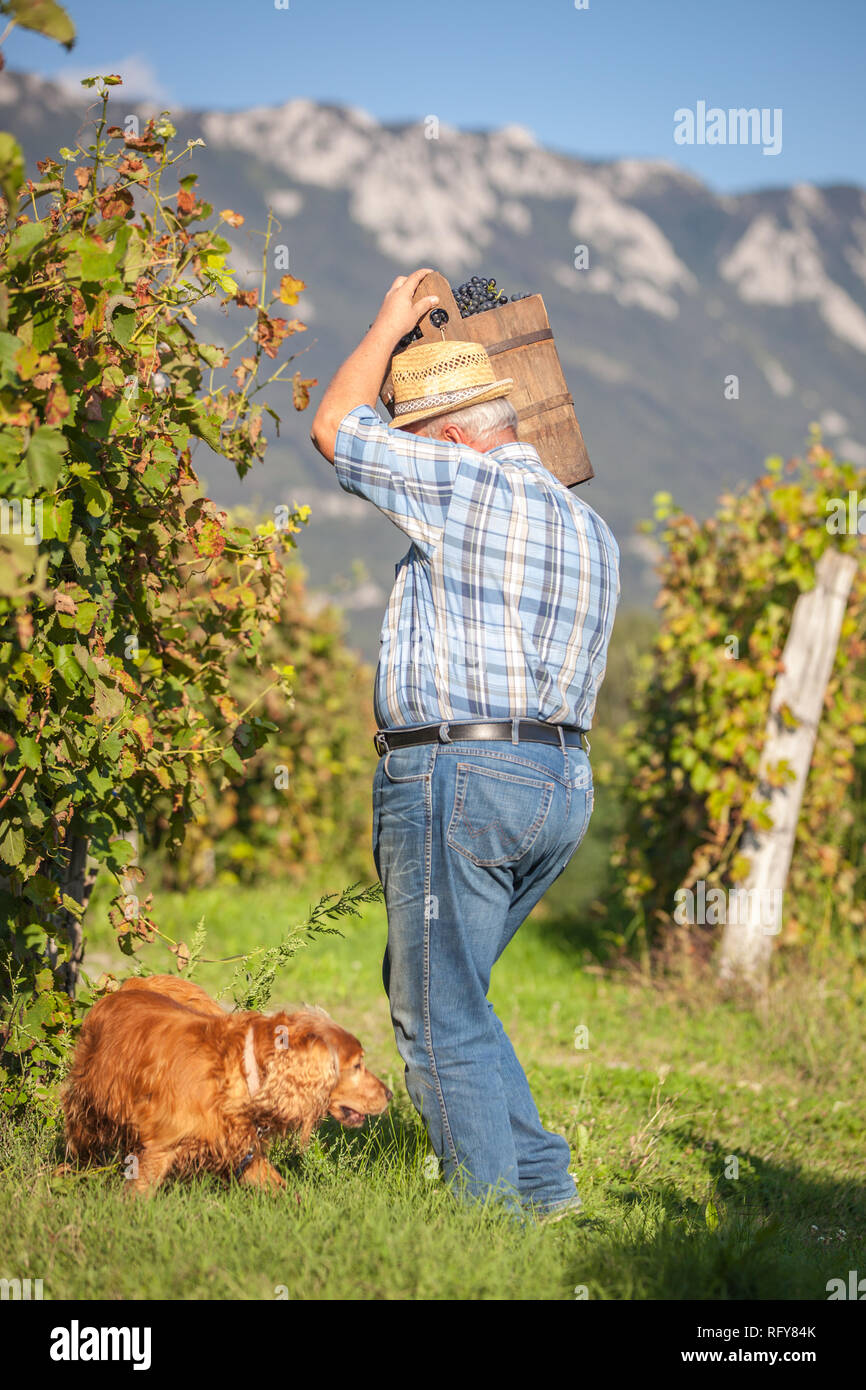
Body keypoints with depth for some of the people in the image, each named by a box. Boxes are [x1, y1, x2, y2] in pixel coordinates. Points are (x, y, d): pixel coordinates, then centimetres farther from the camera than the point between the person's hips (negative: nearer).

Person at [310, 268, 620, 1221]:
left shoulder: (467, 487, -10)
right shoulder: (589, 529, 16)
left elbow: (334, 428, 1)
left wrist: (389, 324, 12)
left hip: (457, 774, -9)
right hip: (562, 783, 9)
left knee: (439, 1013, 0)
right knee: (436, 991, 19)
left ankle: (499, 1206, 3)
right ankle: (538, 1181, 19)